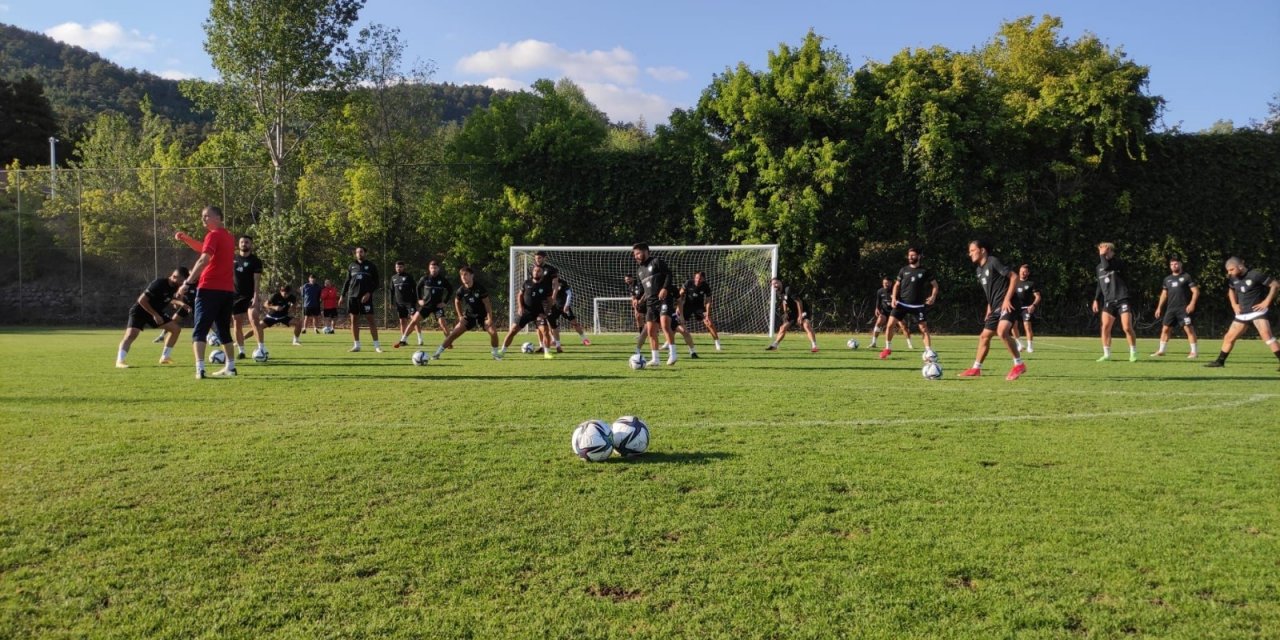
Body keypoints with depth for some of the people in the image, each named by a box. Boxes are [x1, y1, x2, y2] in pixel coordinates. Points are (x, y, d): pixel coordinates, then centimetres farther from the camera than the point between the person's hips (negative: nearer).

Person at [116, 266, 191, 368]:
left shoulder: (174, 287, -3)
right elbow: (142, 300, -27)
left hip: (155, 312, 8)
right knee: (131, 334, -25)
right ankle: (120, 361, -28)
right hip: (140, 310, -8)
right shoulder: (159, 284, -27)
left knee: (176, 328, 2)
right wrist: (155, 315, -25)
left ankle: (165, 357, 7)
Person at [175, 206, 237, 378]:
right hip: (228, 290, 8)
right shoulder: (228, 236, 17)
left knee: (199, 331, -5)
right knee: (224, 331, 18)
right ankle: (230, 367, 18)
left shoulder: (213, 235, -9)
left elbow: (204, 260, -22)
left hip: (210, 289, -8)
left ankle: (200, 369, -16)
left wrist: (188, 283, -25)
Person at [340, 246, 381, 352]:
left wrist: (369, 293, -11)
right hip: (352, 296, 3)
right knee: (354, 320, 3)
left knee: (370, 319, -8)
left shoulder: (371, 266, 5)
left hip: (366, 296, -3)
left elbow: (376, 282, 2)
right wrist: (343, 295, 9)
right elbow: (347, 281, 17)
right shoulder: (351, 266, 13)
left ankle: (376, 345, -5)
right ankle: (356, 345, 8)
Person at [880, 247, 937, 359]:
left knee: (924, 329, -4)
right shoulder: (903, 270, 7)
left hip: (917, 306, -2)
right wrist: (894, 298, -1)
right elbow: (897, 285, 13)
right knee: (890, 324, -8)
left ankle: (929, 352, 3)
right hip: (901, 303, 2)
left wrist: (933, 296, -10)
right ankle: (888, 348, 8)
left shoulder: (925, 272, 0)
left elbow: (935, 285, 7)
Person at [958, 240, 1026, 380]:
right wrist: (989, 311, 23)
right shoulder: (980, 270, 17)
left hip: (1005, 305, -10)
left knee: (1002, 332, -29)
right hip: (995, 308, 10)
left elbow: (1014, 276, -15)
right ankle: (976, 368, 21)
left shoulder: (993, 262, -10)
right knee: (984, 336, 12)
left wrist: (1007, 299, -19)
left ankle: (1019, 364, -17)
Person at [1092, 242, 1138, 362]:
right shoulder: (1099, 267, 13)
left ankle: (1133, 353, 5)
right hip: (1108, 301, 5)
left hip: (1122, 300, -5)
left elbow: (1107, 266, -26)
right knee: (1105, 327, -6)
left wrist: (1103, 255, -12)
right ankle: (1107, 354, 2)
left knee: (1127, 327, -9)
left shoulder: (1118, 262, -4)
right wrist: (1096, 299, 15)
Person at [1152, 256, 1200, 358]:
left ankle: (1194, 351, -2)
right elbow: (1164, 294, 21)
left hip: (1184, 308, -5)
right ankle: (1161, 350, 10)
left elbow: (1196, 291, -5)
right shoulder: (1167, 279, 16)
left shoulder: (1186, 277, -1)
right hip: (1170, 308, 6)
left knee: (1188, 328, -8)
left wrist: (1192, 304, -17)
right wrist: (1159, 307, 14)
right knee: (1165, 328, 4)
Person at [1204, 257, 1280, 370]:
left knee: (1266, 335, -24)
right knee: (1229, 337, 8)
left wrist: (1266, 302, -15)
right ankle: (1220, 361, 20)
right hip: (1242, 314, 6)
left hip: (1257, 311, -6)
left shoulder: (1255, 275, -16)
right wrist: (1234, 304, 10)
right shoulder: (1233, 278, 4)